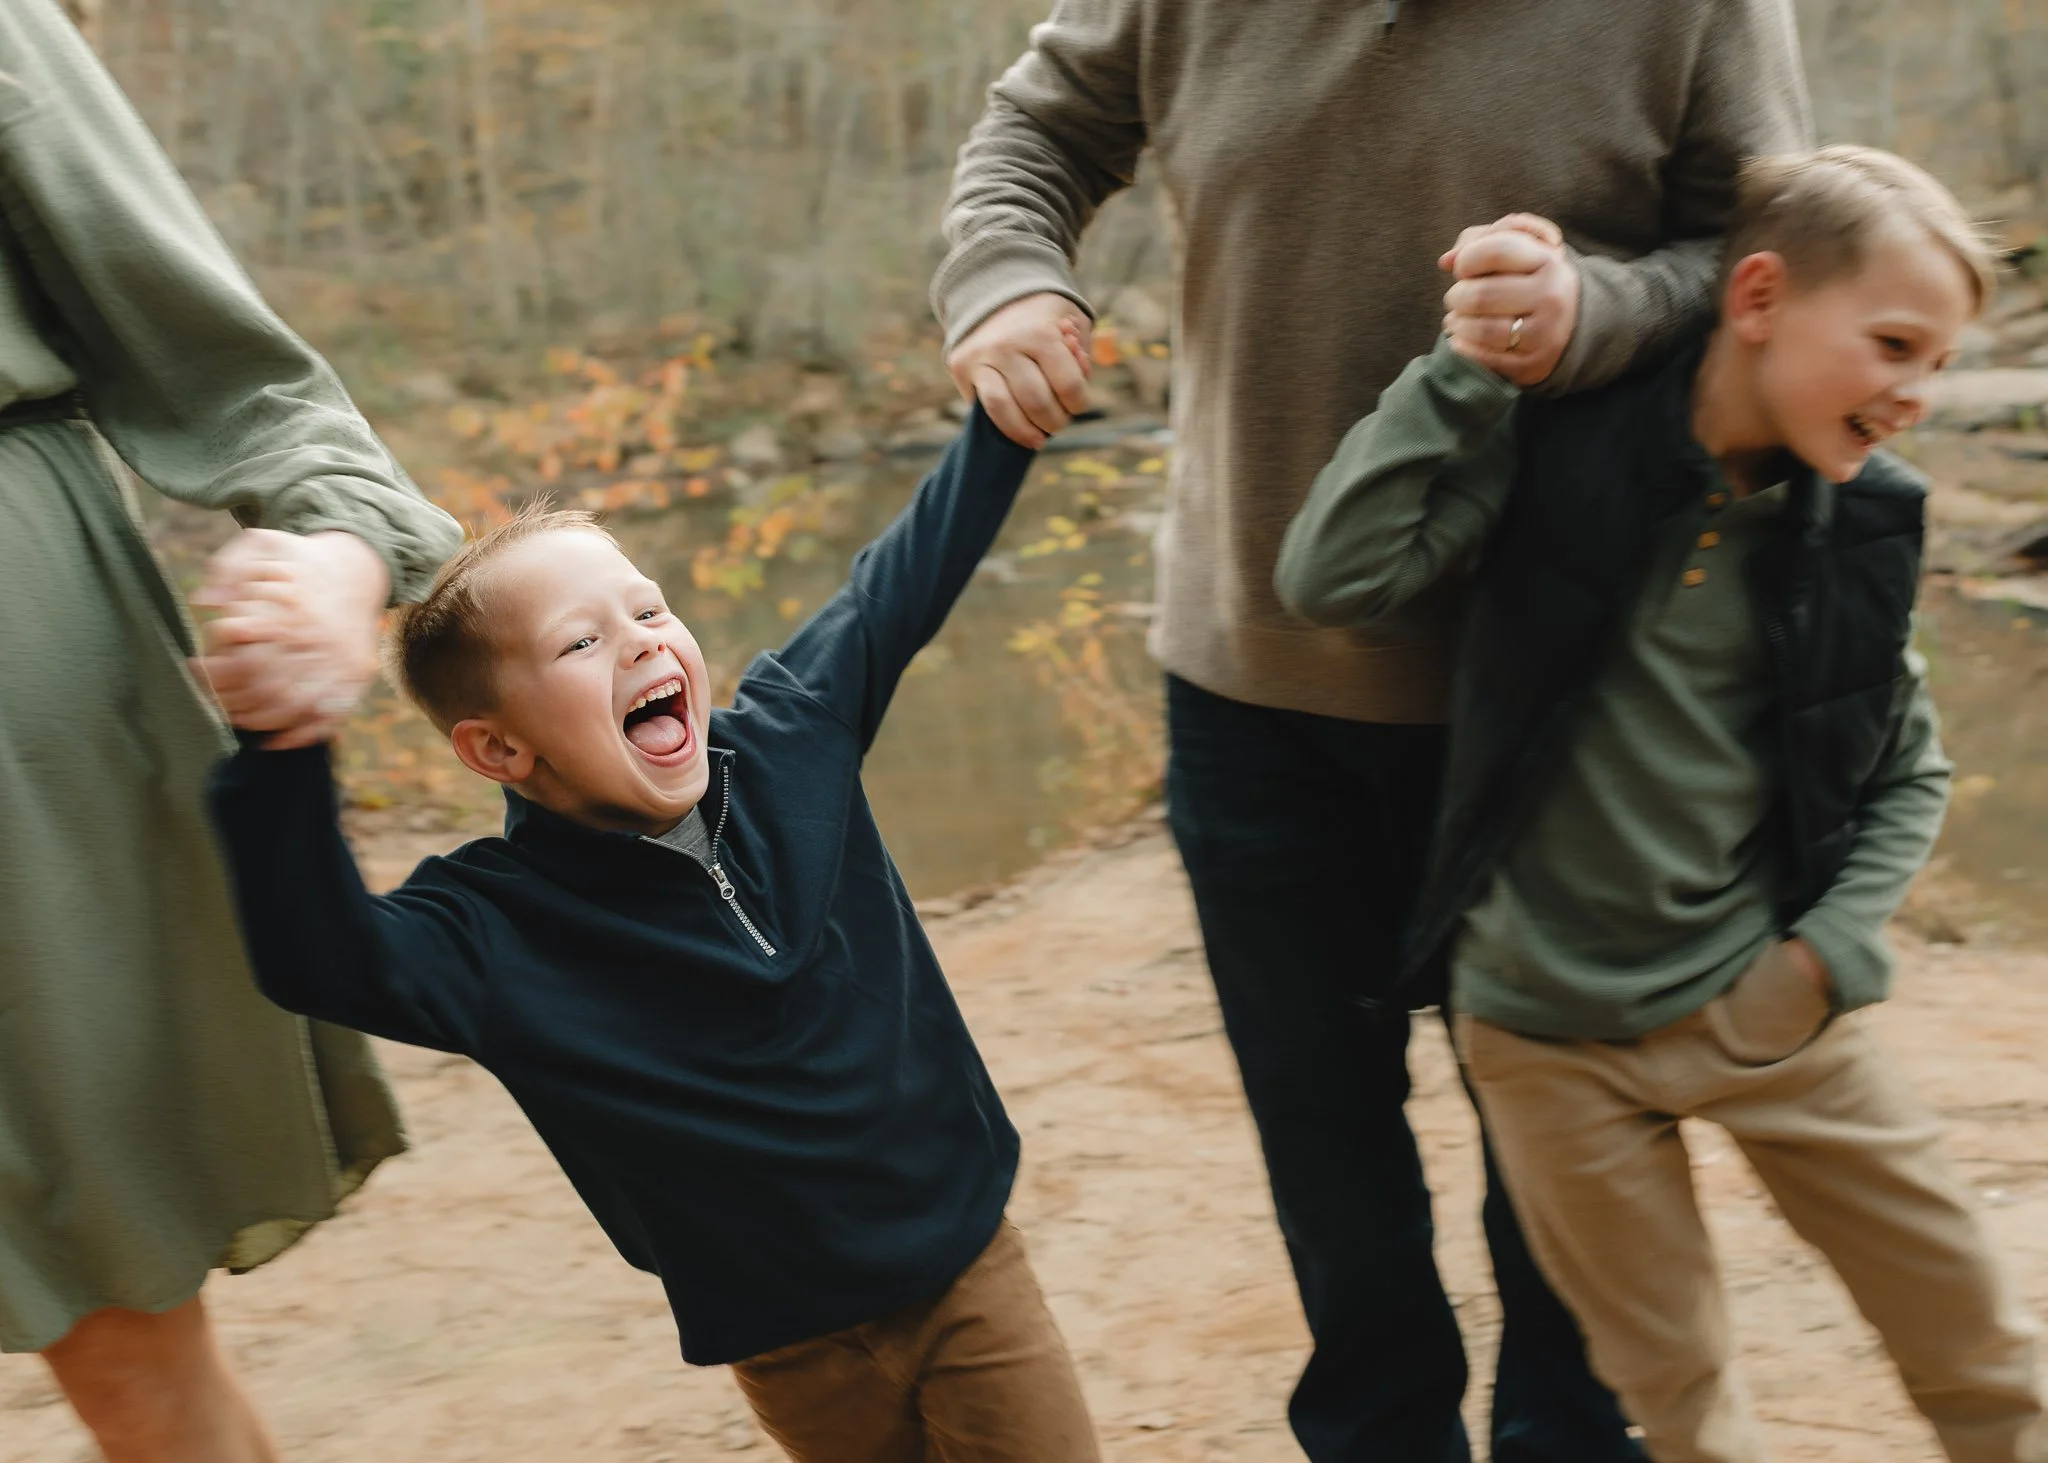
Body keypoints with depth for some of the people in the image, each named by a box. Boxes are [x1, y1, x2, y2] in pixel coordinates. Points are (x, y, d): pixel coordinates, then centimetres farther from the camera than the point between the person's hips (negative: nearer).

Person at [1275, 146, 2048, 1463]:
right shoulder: (1559, 447, -12)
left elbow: (1910, 770, 11)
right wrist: (1476, 359, -21)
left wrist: (1833, 950, -3)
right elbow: (1334, 580, -23)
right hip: (1555, 1029, -3)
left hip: (1764, 1005, 3)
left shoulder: (1861, 519, -2)